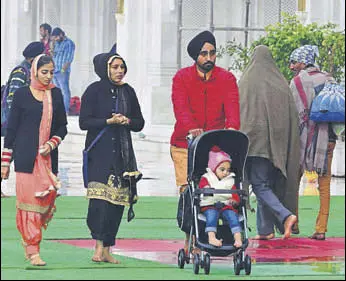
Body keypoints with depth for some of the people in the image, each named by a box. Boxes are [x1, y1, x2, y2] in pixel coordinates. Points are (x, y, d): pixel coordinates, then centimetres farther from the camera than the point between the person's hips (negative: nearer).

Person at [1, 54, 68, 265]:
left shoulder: (55, 94, 10)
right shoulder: (22, 94, 0)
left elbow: (62, 127, 14)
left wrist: (52, 144, -6)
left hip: (48, 156, 4)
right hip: (26, 156, -3)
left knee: (48, 199, -3)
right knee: (29, 200, -7)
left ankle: (29, 239, 19)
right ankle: (32, 250, -6)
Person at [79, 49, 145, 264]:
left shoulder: (128, 92, 13)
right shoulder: (94, 91, 0)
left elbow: (139, 123, 16)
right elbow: (84, 122, -5)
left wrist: (127, 121, -5)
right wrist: (109, 121, -15)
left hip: (123, 152, 4)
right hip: (99, 152, -4)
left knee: (118, 200, 0)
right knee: (101, 198, -17)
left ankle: (107, 249, 4)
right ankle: (99, 246, -19)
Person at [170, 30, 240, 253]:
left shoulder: (227, 79, 6)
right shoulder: (182, 78, 2)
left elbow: (232, 106, -9)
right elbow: (181, 107, -13)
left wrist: (232, 127, -31)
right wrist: (191, 128, -33)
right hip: (185, 145, -1)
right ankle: (190, 239, -3)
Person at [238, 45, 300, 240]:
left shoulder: (247, 81, -4)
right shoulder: (281, 83, 8)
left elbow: (239, 111, -7)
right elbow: (293, 115, 8)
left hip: (256, 139, -5)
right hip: (279, 142, 5)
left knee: (259, 184, -3)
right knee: (268, 183, 12)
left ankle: (285, 216, -22)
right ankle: (265, 229, 11)